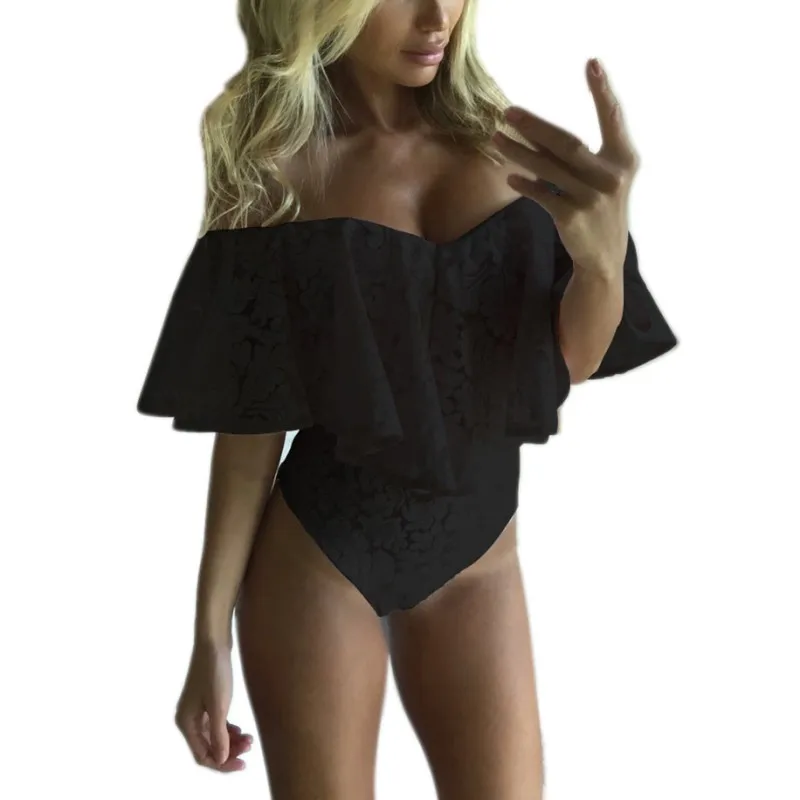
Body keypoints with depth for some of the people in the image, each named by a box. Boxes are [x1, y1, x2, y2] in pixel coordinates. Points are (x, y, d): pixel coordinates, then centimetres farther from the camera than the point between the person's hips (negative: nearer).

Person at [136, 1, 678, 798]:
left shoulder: (499, 137, -1)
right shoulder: (275, 170, -9)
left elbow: (569, 365, -3)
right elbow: (250, 423, -7)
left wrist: (603, 253, -25)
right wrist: (211, 633, -5)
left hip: (476, 553, 3)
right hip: (318, 553, -3)